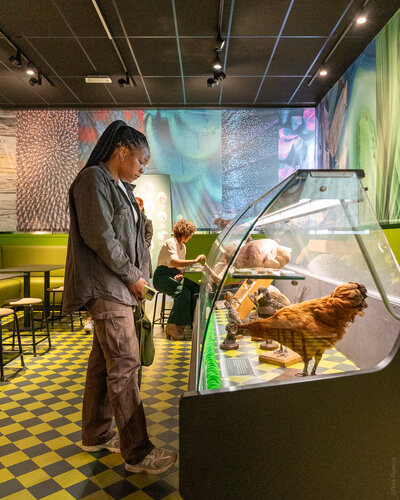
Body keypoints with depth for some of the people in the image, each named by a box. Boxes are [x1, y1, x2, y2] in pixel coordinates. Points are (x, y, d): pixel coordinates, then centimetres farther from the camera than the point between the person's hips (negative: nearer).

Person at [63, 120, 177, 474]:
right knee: (124, 365, -7)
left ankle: (96, 435, 29)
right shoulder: (94, 179, -9)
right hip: (105, 288, -10)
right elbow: (98, 236, -19)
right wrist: (132, 276, -13)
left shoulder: (119, 187, 20)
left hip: (118, 287, 10)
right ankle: (138, 453, 4)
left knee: (103, 363, 15)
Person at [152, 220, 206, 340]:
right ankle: (173, 328, -23)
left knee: (196, 288, -18)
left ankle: (193, 323, -13)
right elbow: (174, 262, -27)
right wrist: (195, 261, -30)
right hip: (162, 276, -8)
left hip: (174, 276, 8)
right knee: (183, 292, -32)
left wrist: (181, 274, -5)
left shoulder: (183, 246, 18)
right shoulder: (170, 243, -10)